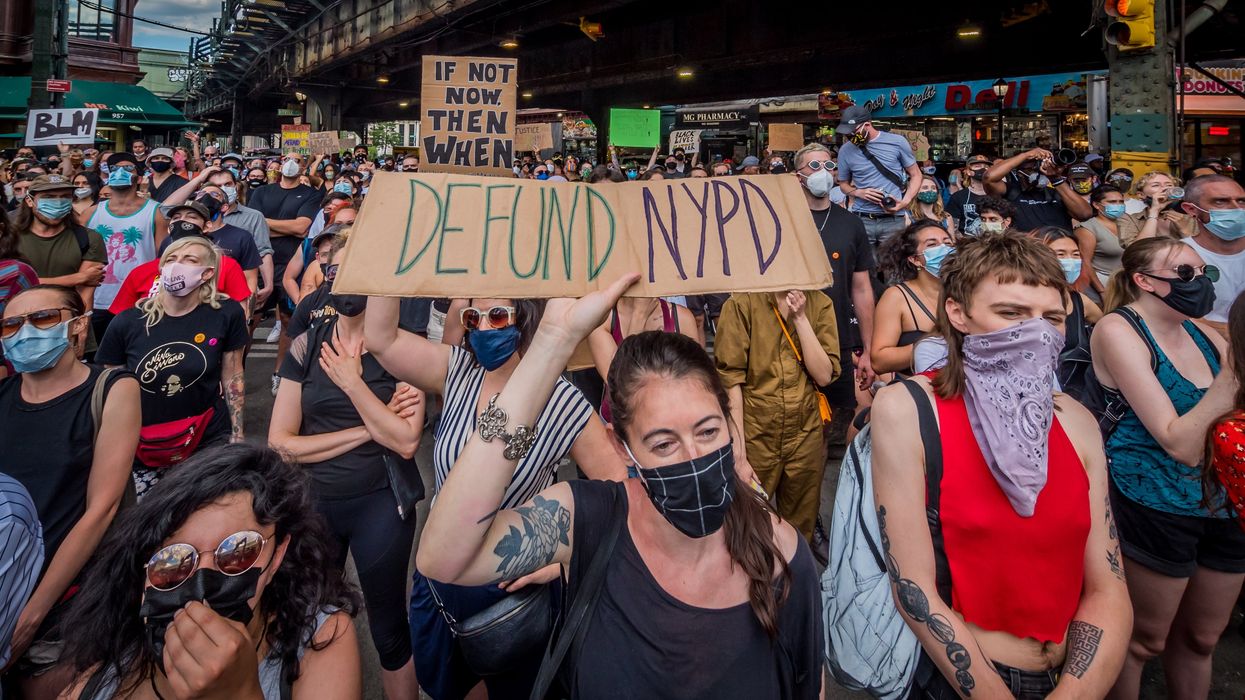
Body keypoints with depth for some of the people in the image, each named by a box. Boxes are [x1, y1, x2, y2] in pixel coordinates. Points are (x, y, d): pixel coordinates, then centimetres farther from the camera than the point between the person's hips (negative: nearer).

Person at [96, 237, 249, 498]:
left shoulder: (226, 314, -8)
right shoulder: (127, 323, -6)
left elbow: (233, 377, 2)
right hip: (143, 449, 1)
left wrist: (237, 436, 3)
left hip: (209, 441, -1)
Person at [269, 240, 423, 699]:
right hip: (312, 501, 3)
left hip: (380, 502, -3)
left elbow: (406, 442, -19)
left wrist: (352, 382, -18)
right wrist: (367, 430, -14)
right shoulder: (306, 346, -2)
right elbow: (280, 443, -9)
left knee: (389, 628, 12)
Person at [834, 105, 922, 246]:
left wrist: (905, 202, -8)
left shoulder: (897, 142, 0)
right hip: (861, 220, 1)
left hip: (893, 220, -1)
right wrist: (859, 192, -6)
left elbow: (915, 175, 8)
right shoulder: (845, 151, 4)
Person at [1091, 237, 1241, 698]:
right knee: (1144, 639, 9)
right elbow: (1180, 443, -21)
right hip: (1156, 505, -6)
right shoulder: (1119, 329, -14)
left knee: (1200, 638, 20)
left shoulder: (1202, 333, 7)